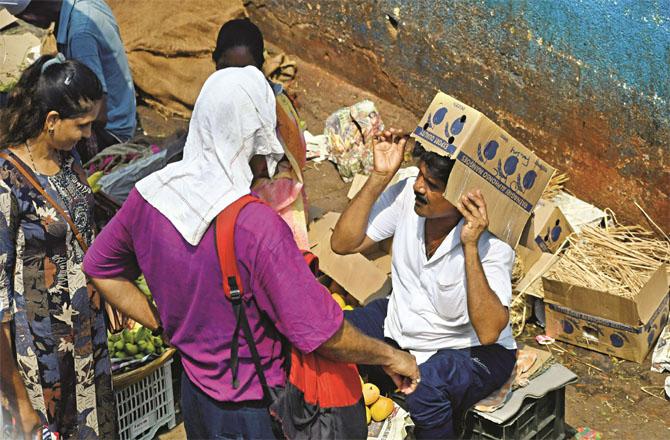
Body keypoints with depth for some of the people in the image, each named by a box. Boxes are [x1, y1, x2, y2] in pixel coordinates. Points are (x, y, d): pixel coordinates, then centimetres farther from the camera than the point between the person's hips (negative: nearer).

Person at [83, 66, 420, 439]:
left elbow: (100, 268, 6)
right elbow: (321, 333, -27)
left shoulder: (149, 194, -10)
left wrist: (164, 324, 8)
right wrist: (390, 356, -10)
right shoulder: (258, 227, -32)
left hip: (194, 392, 6)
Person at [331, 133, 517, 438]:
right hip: (400, 323, 6)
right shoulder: (407, 194, -14)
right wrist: (380, 176, -22)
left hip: (471, 351, -5)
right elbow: (342, 243, -13)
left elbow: (488, 333, -37)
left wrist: (470, 247, -43)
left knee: (427, 388, -37)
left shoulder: (492, 245, -28)